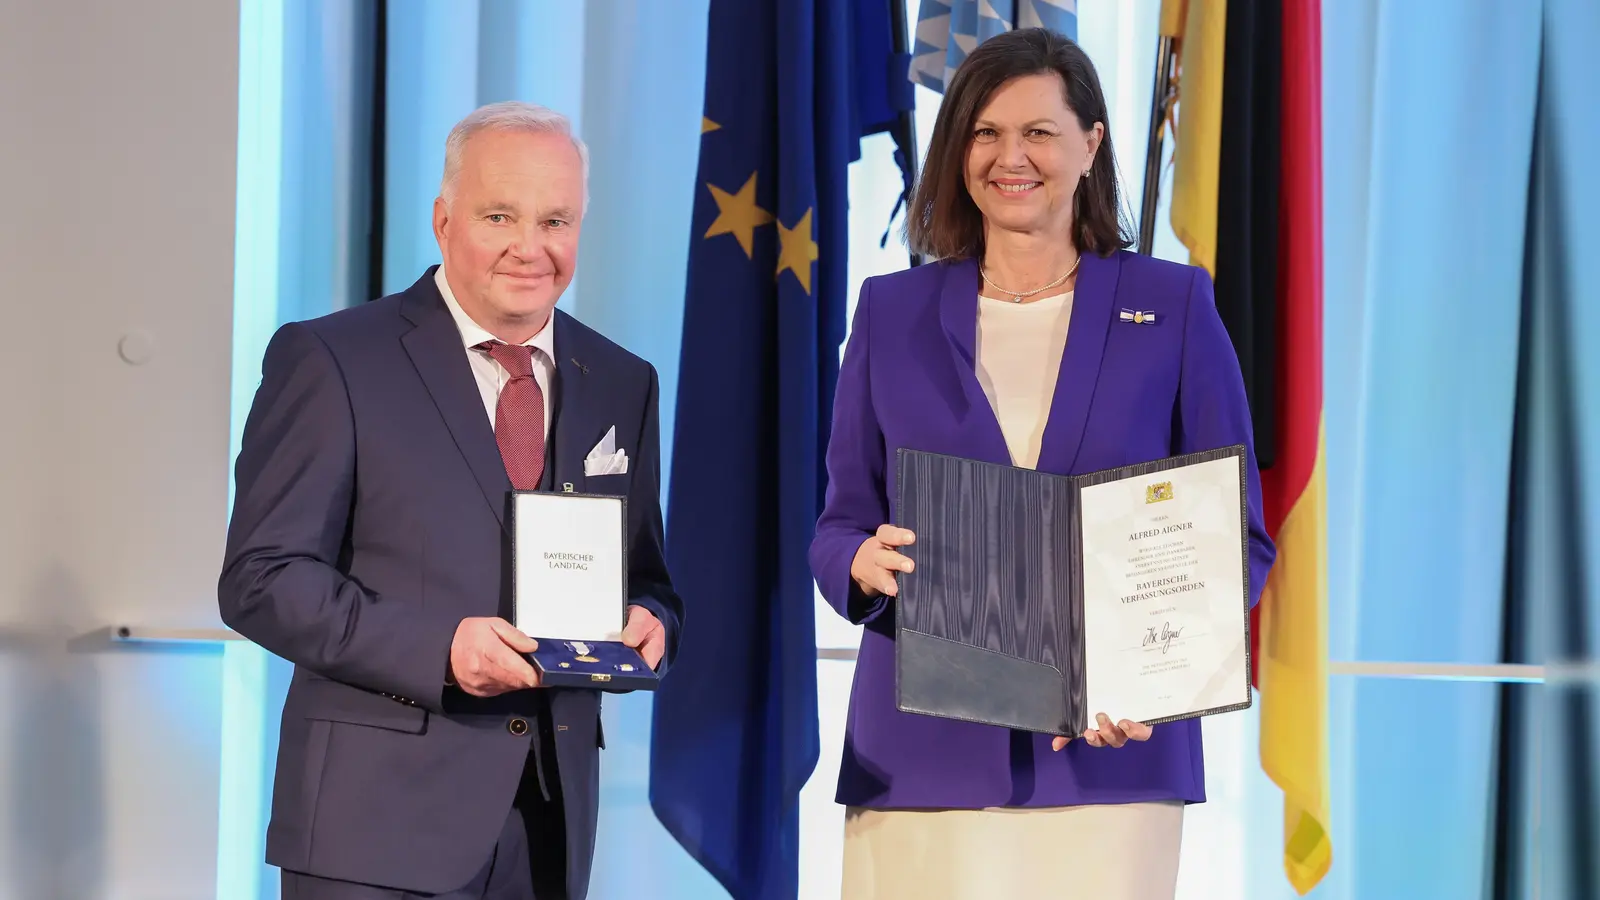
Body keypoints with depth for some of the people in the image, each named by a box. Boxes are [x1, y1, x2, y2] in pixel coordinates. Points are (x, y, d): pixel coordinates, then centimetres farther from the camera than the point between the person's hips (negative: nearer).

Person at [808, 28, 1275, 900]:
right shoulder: (892, 311, 10)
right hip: (923, 755, 1)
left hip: (1109, 753, -1)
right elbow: (837, 526, 12)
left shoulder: (1172, 305, 5)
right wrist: (865, 562, -12)